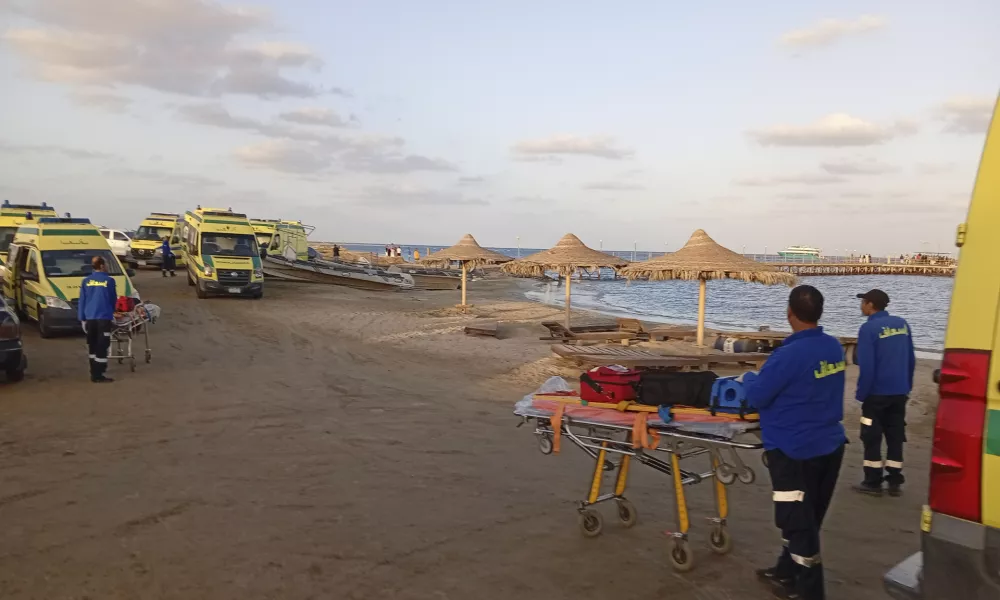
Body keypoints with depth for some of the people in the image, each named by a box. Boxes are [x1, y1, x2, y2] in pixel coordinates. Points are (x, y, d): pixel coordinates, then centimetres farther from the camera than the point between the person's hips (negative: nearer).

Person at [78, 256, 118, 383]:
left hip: (89, 318, 5)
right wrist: (111, 311, 26)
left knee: (92, 346, 14)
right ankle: (98, 375, -3)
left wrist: (82, 318, 12)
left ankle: (94, 373, 21)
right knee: (102, 346, -2)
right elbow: (114, 299, 7)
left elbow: (82, 301, 7)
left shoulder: (86, 281, 5)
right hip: (103, 317, -4)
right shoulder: (109, 280, -5)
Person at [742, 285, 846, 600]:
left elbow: (757, 396, -18)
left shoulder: (790, 354, -24)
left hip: (795, 451, -8)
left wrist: (749, 377, 2)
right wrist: (768, 375, 15)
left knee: (799, 522, 5)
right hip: (830, 445, 8)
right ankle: (786, 573, 37)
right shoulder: (834, 348, 1)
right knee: (805, 519, 20)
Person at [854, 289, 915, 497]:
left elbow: (866, 366, -18)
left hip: (877, 393, -6)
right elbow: (911, 359, 10)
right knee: (895, 437, 13)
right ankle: (895, 482, 18)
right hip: (899, 392, 6)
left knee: (872, 438, 5)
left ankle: (873, 483, 10)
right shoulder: (902, 324, 4)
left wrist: (861, 393, -7)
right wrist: (907, 386, 19)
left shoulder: (869, 328, -16)